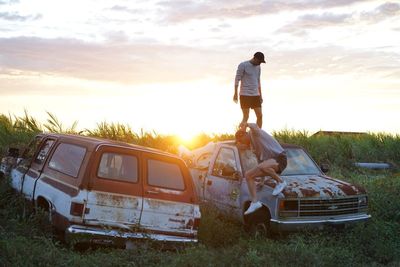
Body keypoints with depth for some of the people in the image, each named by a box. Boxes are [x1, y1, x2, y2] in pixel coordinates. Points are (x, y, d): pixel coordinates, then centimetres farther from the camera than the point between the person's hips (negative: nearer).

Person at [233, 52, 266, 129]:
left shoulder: (258, 67, 13)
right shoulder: (243, 65, -7)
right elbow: (237, 79, -9)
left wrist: (260, 95, 19)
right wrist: (235, 93, -15)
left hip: (255, 95, 6)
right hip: (245, 95, -6)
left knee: (260, 116, 2)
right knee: (246, 117, -10)